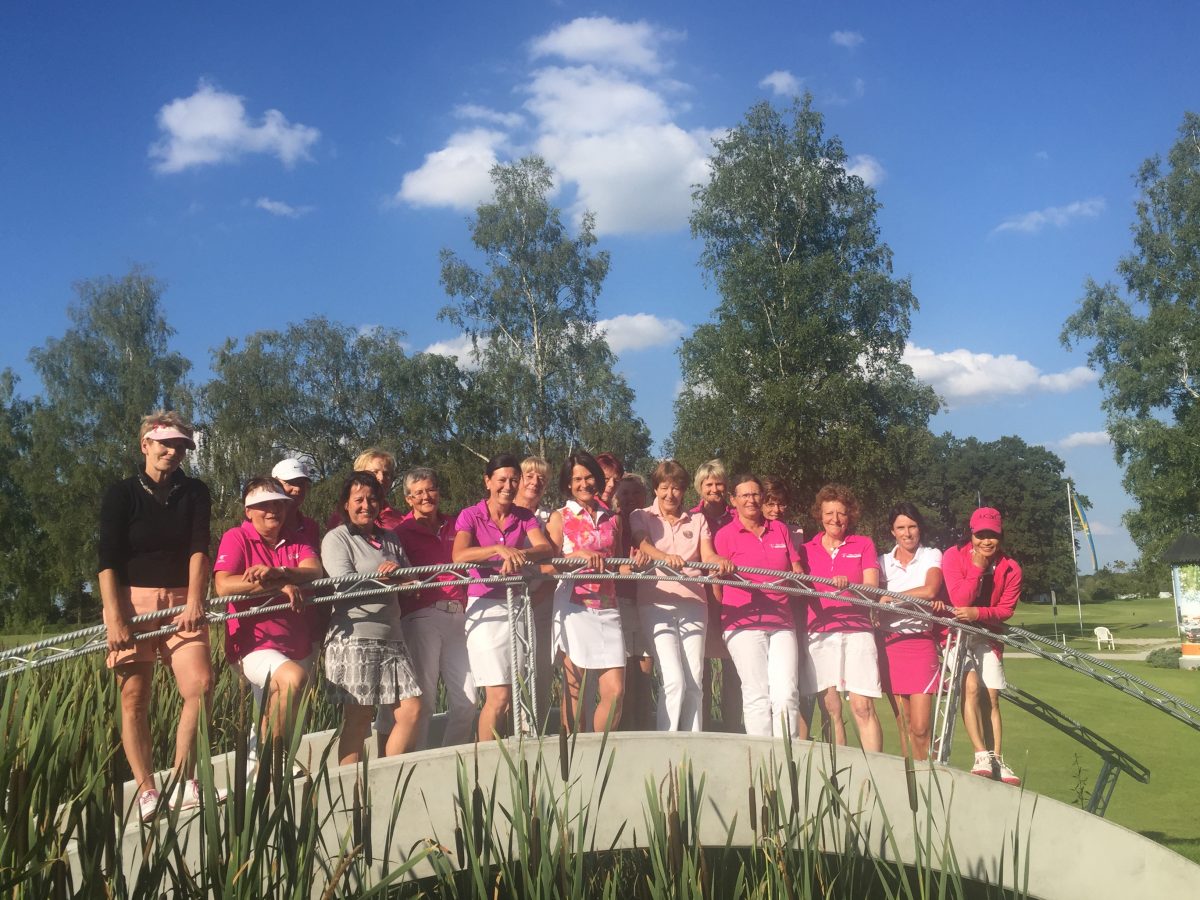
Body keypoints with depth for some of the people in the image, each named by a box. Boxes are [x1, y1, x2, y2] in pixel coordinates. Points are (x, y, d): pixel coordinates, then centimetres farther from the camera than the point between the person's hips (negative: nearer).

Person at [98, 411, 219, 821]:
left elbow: (199, 549, -1)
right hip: (132, 602, -2)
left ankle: (182, 781, -3)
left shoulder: (195, 492, 10)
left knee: (200, 686, -14)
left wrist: (194, 601, -14)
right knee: (134, 699, -1)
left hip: (181, 602, 2)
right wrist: (114, 617, -14)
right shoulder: (121, 494, 2)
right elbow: (107, 560, -4)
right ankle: (146, 791, 5)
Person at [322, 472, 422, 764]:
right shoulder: (336, 539, 1)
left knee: (411, 710, 2)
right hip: (354, 638, -6)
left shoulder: (389, 539, 19)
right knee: (358, 718, -4)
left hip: (391, 636, 6)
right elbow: (347, 584, -12)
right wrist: (390, 578, -4)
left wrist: (397, 570, -10)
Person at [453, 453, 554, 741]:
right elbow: (459, 555, -19)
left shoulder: (525, 517, 10)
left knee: (516, 697, 5)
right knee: (499, 696, -11)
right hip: (485, 608, -4)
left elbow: (546, 549, -8)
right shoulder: (471, 516, -1)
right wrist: (499, 549, -33)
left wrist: (519, 554, -28)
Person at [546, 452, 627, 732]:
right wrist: (579, 555, -18)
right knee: (575, 691, 0)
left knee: (616, 691, -4)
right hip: (574, 607, -3)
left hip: (607, 608, 3)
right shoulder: (560, 518, 7)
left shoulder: (612, 519, 17)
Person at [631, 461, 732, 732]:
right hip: (656, 604, -3)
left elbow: (708, 555, 2)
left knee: (695, 683, -1)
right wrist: (666, 557, -35)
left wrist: (720, 562, -22)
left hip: (693, 605, 3)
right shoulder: (641, 516, 8)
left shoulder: (697, 520, 17)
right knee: (674, 680, -15)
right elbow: (643, 545, -12)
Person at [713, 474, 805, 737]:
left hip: (781, 623, 3)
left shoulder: (780, 529, 16)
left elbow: (797, 570, 20)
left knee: (787, 694, -6)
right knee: (757, 695, -6)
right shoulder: (725, 535, 5)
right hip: (743, 624, -3)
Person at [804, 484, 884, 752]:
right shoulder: (807, 549, 13)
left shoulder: (864, 544, 10)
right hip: (819, 633, 2)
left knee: (863, 707, -8)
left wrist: (849, 584, -21)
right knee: (830, 709, -1)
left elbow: (872, 587, -1)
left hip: (856, 632, -1)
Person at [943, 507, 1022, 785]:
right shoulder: (953, 556, -14)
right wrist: (978, 567, -24)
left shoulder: (1010, 568, -5)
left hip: (987, 634, 3)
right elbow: (960, 600, -21)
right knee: (971, 686, -22)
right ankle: (982, 756, -22)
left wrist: (977, 613, -26)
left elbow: (1006, 609, -8)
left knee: (991, 697, -1)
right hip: (956, 631, -3)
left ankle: (996, 761, 3)